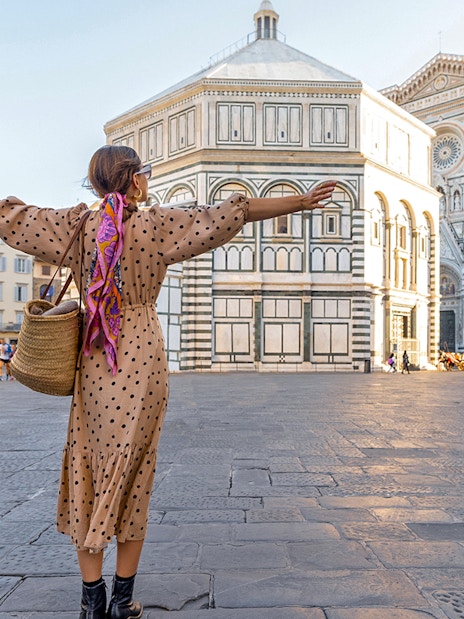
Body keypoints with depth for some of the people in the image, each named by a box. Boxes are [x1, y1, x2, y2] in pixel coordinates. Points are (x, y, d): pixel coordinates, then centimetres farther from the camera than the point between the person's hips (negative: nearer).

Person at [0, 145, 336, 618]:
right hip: (142, 361, -2)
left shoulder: (76, 225, 3)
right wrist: (299, 202, -7)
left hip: (92, 365, 2)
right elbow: (230, 214, -10)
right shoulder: (157, 225, -5)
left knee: (85, 472, 12)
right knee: (131, 476, 8)